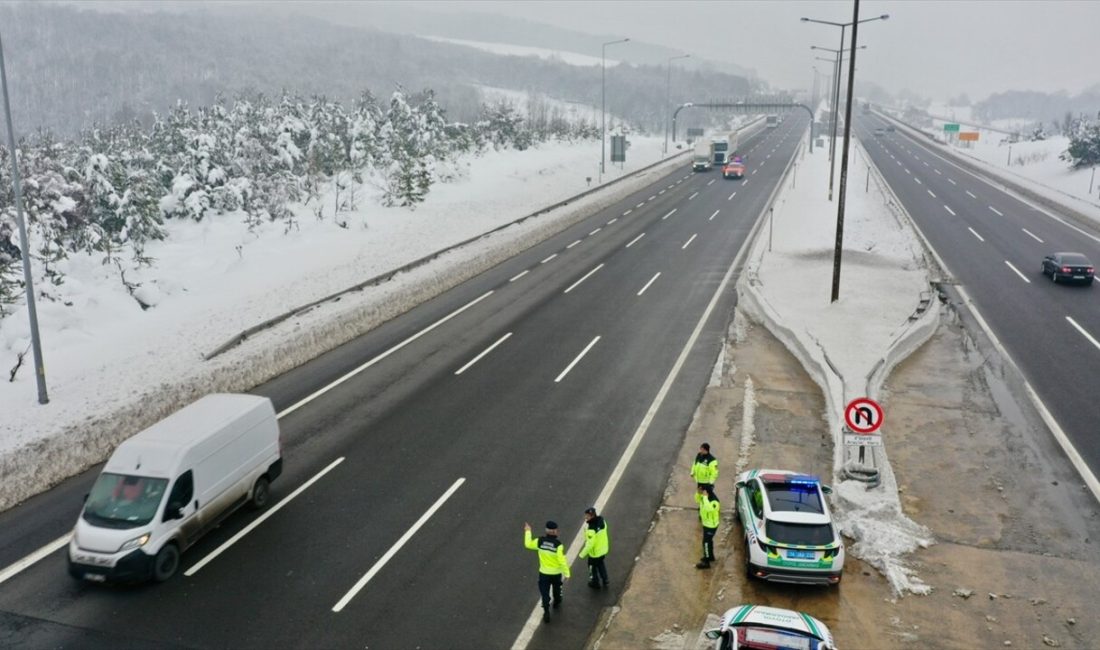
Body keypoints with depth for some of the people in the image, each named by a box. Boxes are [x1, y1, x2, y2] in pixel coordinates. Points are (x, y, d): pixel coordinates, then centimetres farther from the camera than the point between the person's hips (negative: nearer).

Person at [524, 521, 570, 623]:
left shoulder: (540, 541, -17)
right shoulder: (558, 544, -25)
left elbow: (528, 544, 1)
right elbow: (562, 560, -23)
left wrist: (528, 531, 13)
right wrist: (566, 573, -11)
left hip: (544, 573, 0)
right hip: (556, 573, 0)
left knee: (545, 592, 9)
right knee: (556, 588, 27)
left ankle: (546, 612, 1)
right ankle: (557, 603, 50)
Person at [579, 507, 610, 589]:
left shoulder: (591, 529, -37)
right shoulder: (602, 520, -15)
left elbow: (590, 544, -31)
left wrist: (582, 554, -17)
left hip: (595, 552, -6)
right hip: (603, 549, 6)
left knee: (593, 567, 21)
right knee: (601, 564, 30)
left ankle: (595, 583, 41)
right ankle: (605, 582, 41)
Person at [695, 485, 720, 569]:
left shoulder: (714, 502, -35)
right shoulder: (704, 497, -8)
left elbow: (708, 508, -54)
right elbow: (697, 500, 7)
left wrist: (705, 497, -49)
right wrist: (698, 493, -13)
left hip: (711, 525, -9)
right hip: (706, 523, 9)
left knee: (706, 542, 0)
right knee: (708, 540, 24)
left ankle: (706, 562, 12)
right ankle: (710, 556, 43)